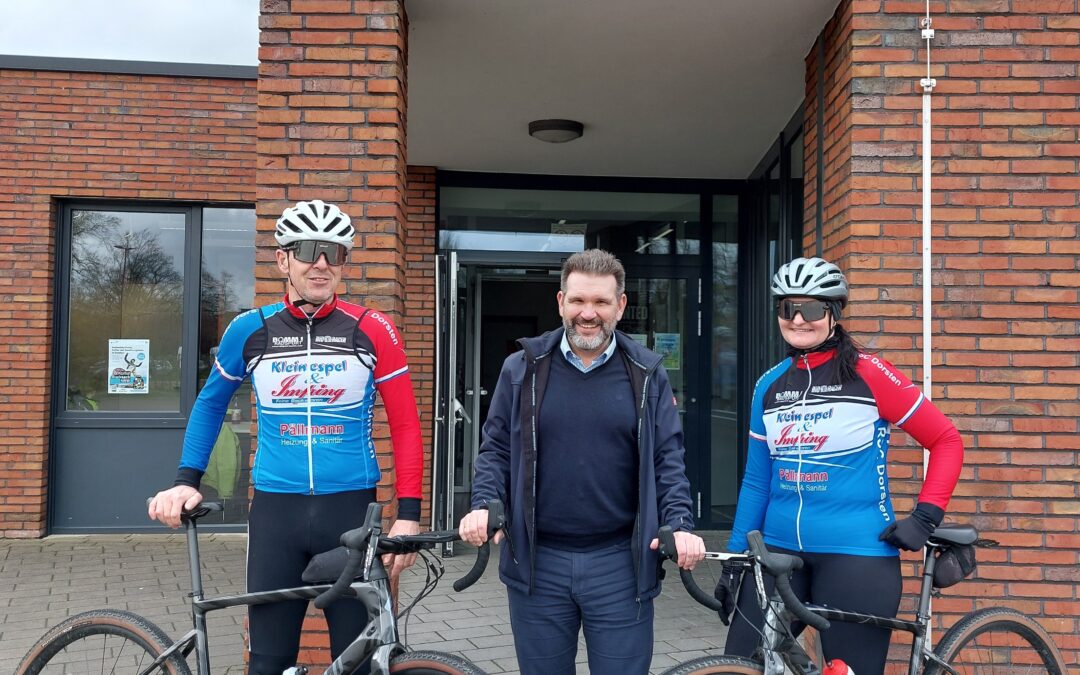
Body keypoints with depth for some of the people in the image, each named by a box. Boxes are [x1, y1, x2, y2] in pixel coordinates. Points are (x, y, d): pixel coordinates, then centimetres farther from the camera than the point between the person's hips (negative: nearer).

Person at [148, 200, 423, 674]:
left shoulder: (372, 330, -3)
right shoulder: (249, 330, 2)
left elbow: (405, 425, -1)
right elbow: (210, 404, 18)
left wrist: (408, 514, -7)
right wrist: (187, 480, 10)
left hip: (352, 508, -1)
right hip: (275, 510, 1)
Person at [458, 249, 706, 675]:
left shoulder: (647, 375, 2)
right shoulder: (522, 369, 3)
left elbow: (667, 459, 2)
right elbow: (496, 449, 5)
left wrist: (679, 524, -12)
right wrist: (484, 505, -11)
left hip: (621, 563, 0)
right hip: (537, 563, 1)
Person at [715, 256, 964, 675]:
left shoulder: (868, 374, -6)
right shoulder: (769, 386, 6)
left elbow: (947, 440, -1)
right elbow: (756, 481, 10)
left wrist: (926, 516, -11)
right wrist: (734, 559, 9)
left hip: (857, 556, -4)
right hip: (778, 551, 4)